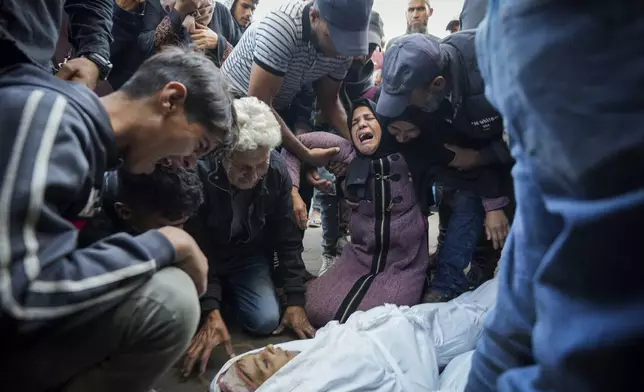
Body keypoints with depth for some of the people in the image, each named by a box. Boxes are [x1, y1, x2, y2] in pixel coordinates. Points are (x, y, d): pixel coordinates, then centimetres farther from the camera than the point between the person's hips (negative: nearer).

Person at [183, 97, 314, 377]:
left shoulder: (277, 170, -19)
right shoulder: (199, 173, -31)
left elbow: (288, 238, -10)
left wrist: (295, 300, -12)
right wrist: (210, 311, -33)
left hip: (249, 258, 2)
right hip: (204, 259, -2)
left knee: (267, 320, -15)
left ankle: (229, 292, 18)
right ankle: (220, 296, 14)